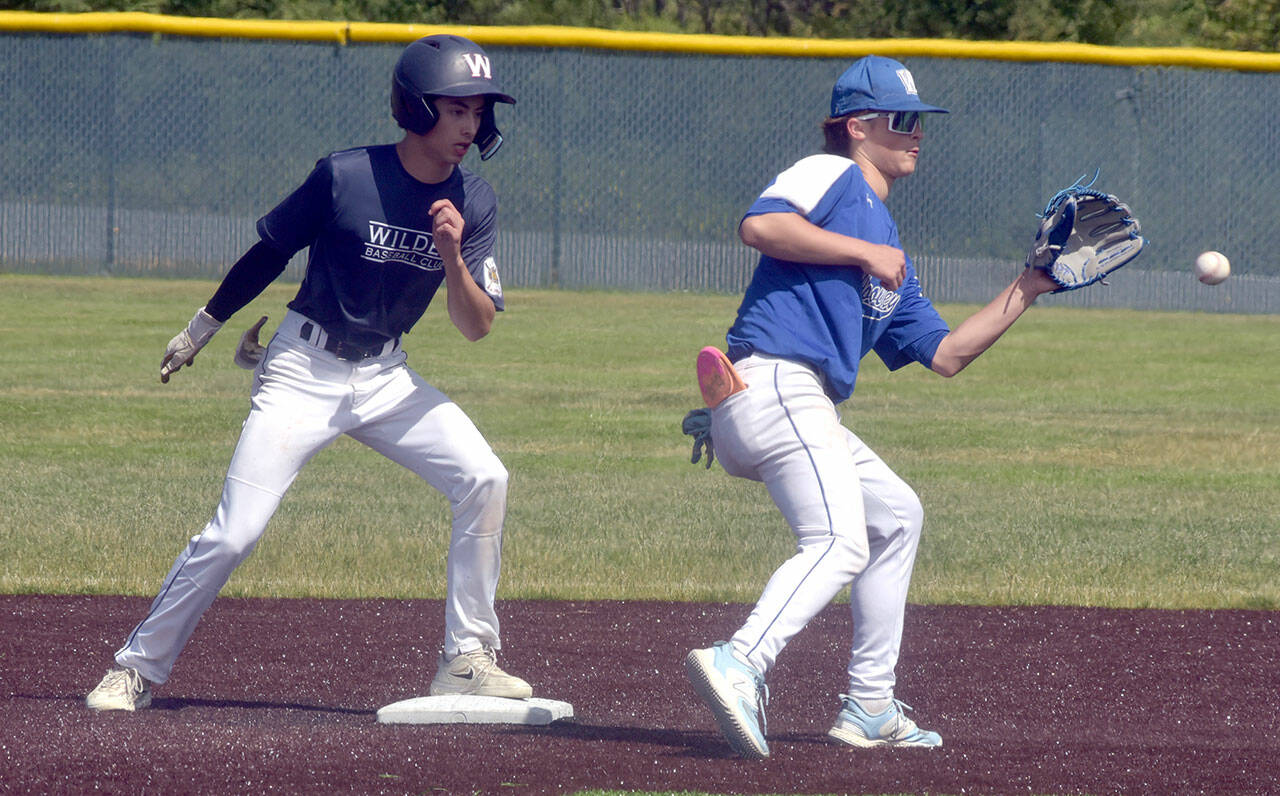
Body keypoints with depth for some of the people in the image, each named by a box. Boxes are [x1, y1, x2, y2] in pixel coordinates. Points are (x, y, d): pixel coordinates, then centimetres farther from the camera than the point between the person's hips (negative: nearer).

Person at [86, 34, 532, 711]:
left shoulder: (474, 204, -4)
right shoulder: (344, 176, -15)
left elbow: (476, 327, -5)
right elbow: (269, 251, 0)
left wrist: (452, 255, -24)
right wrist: (202, 328, 10)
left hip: (385, 376, 4)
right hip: (304, 370, -4)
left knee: (483, 480, -15)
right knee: (233, 533, -12)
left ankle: (465, 661, -6)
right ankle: (137, 668, 2)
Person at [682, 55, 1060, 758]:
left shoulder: (892, 260, 30)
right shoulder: (833, 175, 2)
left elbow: (945, 353, 25)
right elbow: (759, 225, -18)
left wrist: (1025, 290, 24)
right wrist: (866, 252, -12)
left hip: (805, 411, 10)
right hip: (773, 383, -10)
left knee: (896, 515, 22)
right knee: (839, 544, -24)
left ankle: (868, 708, 20)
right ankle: (738, 666, -44)